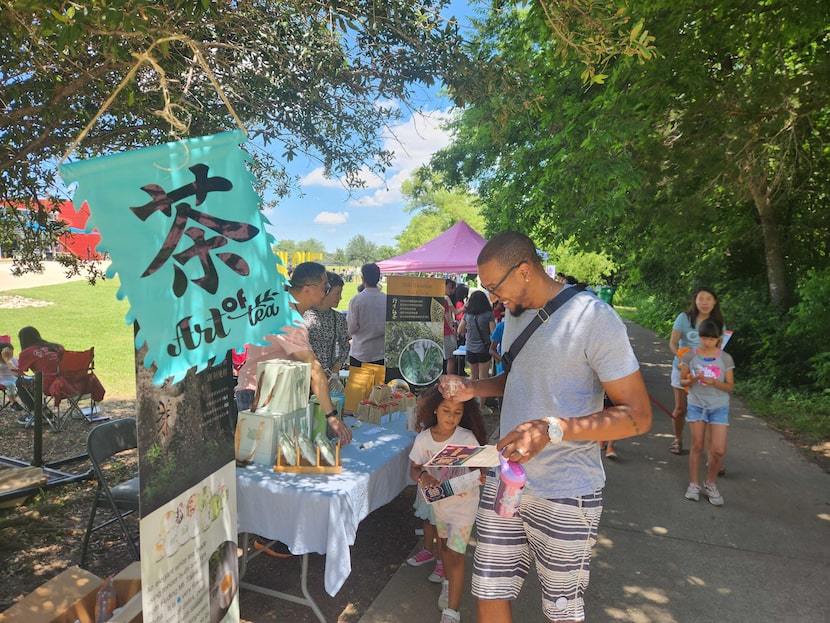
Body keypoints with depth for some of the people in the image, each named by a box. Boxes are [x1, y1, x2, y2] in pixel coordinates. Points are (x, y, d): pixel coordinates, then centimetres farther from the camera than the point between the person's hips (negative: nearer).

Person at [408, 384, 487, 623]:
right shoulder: (423, 439, -16)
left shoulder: (467, 438, -23)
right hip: (437, 500, 4)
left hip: (464, 502, -4)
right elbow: (414, 469, -7)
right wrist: (423, 476, -30)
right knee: (443, 543, 24)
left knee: (454, 554, -4)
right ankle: (448, 583, 50)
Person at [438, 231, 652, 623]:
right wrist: (471, 389, 2)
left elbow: (638, 416, -18)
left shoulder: (594, 318, -18)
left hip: (565, 494, -6)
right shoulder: (515, 313, 6)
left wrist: (553, 428, -30)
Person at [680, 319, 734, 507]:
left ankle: (710, 484, 19)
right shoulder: (690, 356, -3)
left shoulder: (725, 358, -4)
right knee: (697, 446, 7)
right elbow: (682, 381, 2)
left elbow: (730, 386, -1)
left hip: (719, 407, 0)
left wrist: (714, 382, -19)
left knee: (718, 450, -4)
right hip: (696, 405, 0)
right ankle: (694, 484, 22)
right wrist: (692, 380, -19)